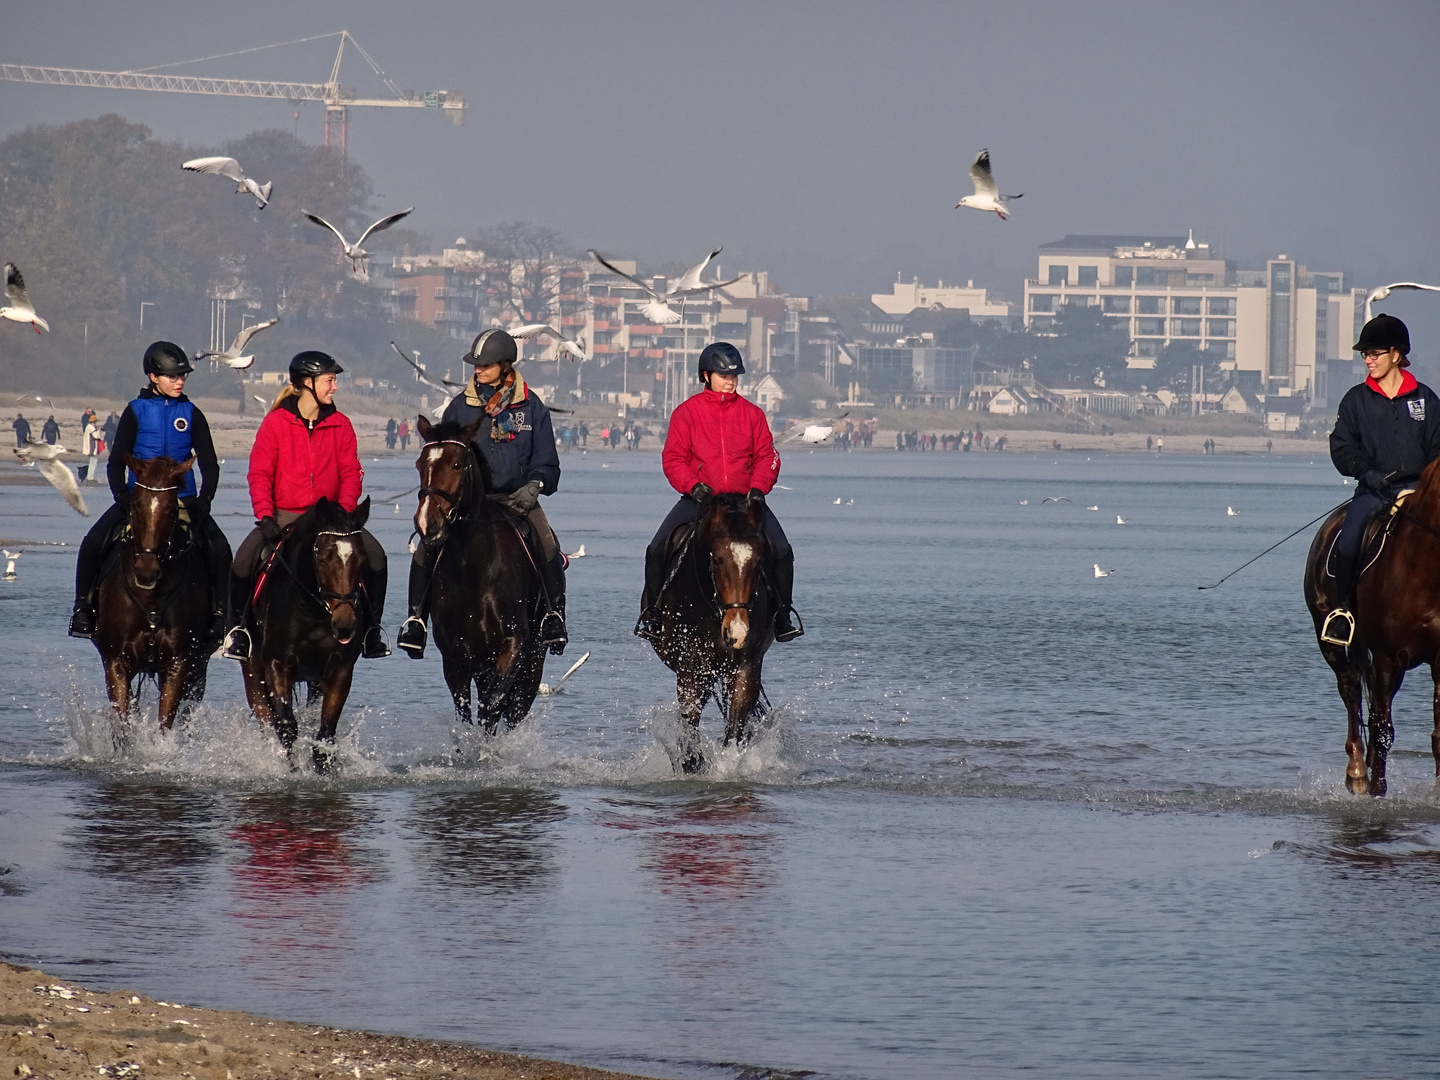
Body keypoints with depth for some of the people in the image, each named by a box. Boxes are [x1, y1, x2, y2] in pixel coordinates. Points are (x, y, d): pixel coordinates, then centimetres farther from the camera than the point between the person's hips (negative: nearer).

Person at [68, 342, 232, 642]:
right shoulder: (136, 411, 3)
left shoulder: (191, 414, 6)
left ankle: (217, 614, -12)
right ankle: (84, 607, -4)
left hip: (183, 500, 1)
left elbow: (209, 465, 5)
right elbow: (116, 462, 2)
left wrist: (204, 500, -12)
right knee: (93, 543, -21)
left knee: (219, 549, -23)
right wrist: (122, 498, -14)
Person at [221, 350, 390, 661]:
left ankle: (371, 628, -4)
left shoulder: (340, 425, 4)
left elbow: (351, 473, 3)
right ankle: (238, 627, -4)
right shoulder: (275, 422, -3)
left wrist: (344, 511, -13)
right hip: (283, 516, -2)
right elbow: (259, 475, -5)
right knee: (244, 561, -25)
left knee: (375, 555, -18)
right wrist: (265, 516, -17)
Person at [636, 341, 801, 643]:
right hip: (699, 498, -1)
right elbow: (673, 459, 0)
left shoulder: (752, 413, 7)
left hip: (744, 499, 1)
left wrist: (758, 487, -11)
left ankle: (782, 615, 1)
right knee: (657, 550, -17)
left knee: (782, 550, -15)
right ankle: (651, 613, 1)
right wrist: (692, 485, -17)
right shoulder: (686, 412, 2)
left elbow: (767, 456, 7)